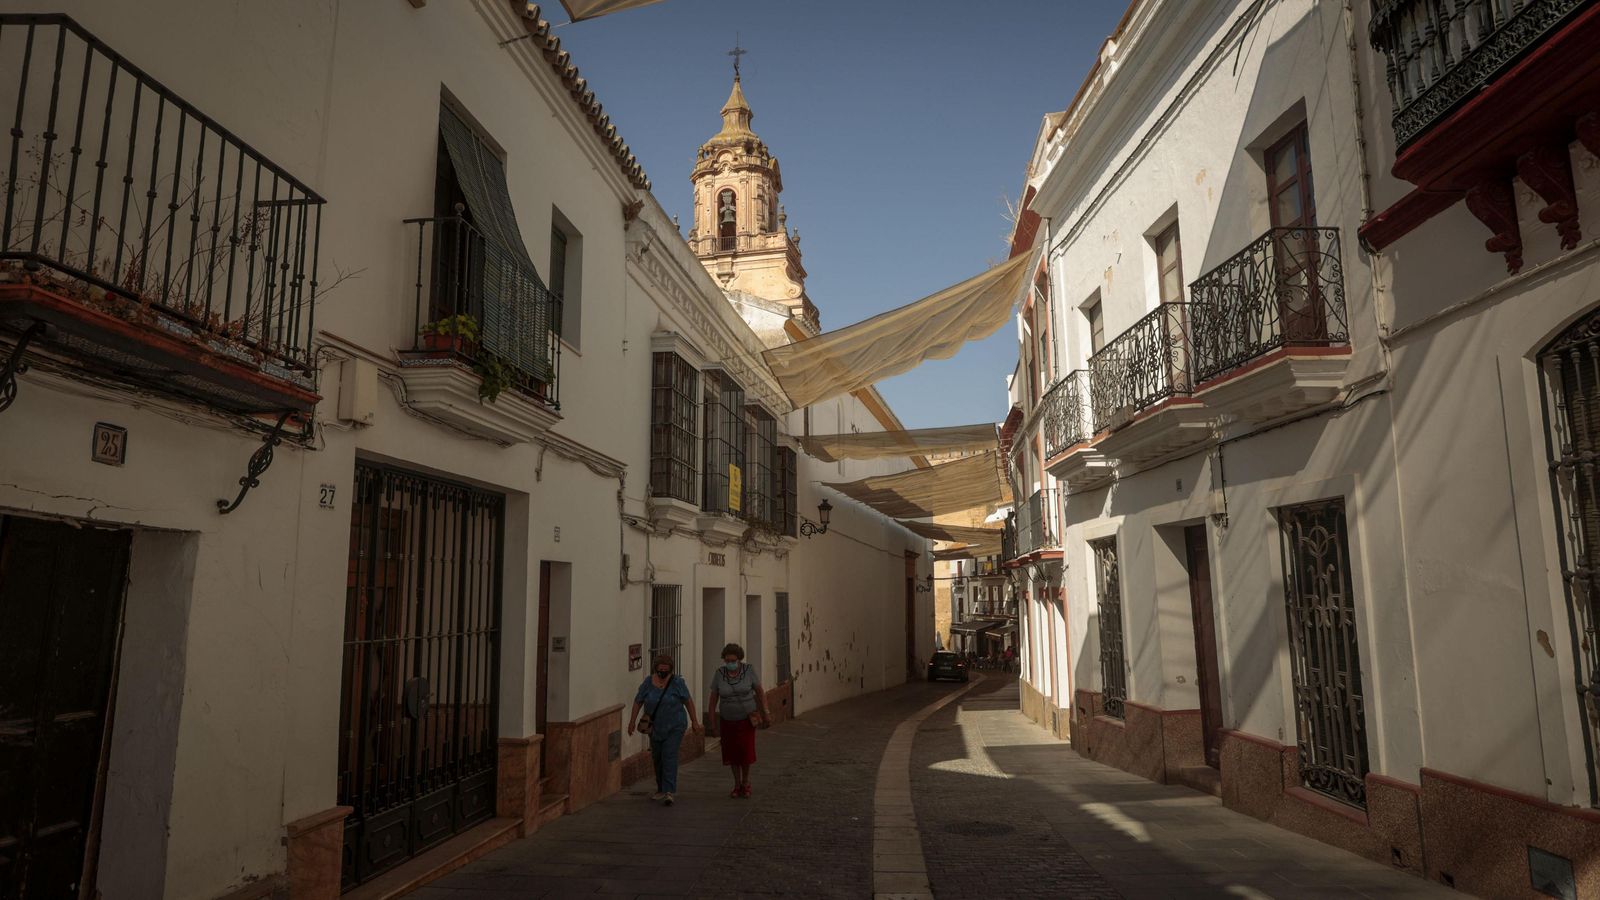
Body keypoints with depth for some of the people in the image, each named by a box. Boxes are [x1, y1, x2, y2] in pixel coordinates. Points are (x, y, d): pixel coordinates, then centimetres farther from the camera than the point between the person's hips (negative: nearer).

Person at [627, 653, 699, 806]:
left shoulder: (676, 682, -13)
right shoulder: (648, 682, -6)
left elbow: (688, 701, -5)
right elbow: (638, 701, 3)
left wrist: (694, 721, -3)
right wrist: (632, 720, 2)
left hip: (675, 726, -4)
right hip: (656, 727, 4)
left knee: (669, 755, -15)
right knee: (657, 758, 14)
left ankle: (669, 792, -17)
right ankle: (661, 789, 32)